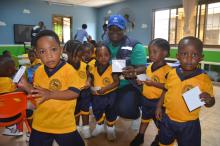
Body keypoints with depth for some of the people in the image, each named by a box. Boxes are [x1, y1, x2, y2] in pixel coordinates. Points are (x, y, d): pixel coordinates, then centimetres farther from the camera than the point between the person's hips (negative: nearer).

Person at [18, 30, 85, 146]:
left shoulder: (68, 70, -18)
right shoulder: (38, 71, 0)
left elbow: (75, 93, -27)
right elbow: (36, 94, 12)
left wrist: (50, 94, -33)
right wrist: (26, 86, -6)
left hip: (64, 125, -5)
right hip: (40, 124, 5)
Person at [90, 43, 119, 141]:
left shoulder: (112, 68, -17)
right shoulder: (93, 69, -4)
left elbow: (117, 82, -20)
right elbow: (91, 81, 9)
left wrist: (105, 88, -29)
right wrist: (92, 88, -10)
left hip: (110, 95, -4)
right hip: (97, 96, 4)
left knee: (111, 113, 15)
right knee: (97, 112, 21)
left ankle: (110, 129, 40)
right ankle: (99, 126, 49)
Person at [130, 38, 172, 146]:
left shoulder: (167, 70, -22)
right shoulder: (149, 67, 2)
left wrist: (153, 83, -34)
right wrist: (141, 81, -5)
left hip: (157, 102, -7)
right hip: (145, 99, 7)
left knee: (159, 122, 17)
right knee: (145, 118, 25)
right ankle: (140, 137, 44)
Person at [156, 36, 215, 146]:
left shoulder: (204, 78, -15)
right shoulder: (172, 73, -7)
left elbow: (211, 102, -8)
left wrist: (208, 100, -30)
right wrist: (159, 106, 7)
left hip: (189, 124, -3)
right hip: (168, 119, 3)